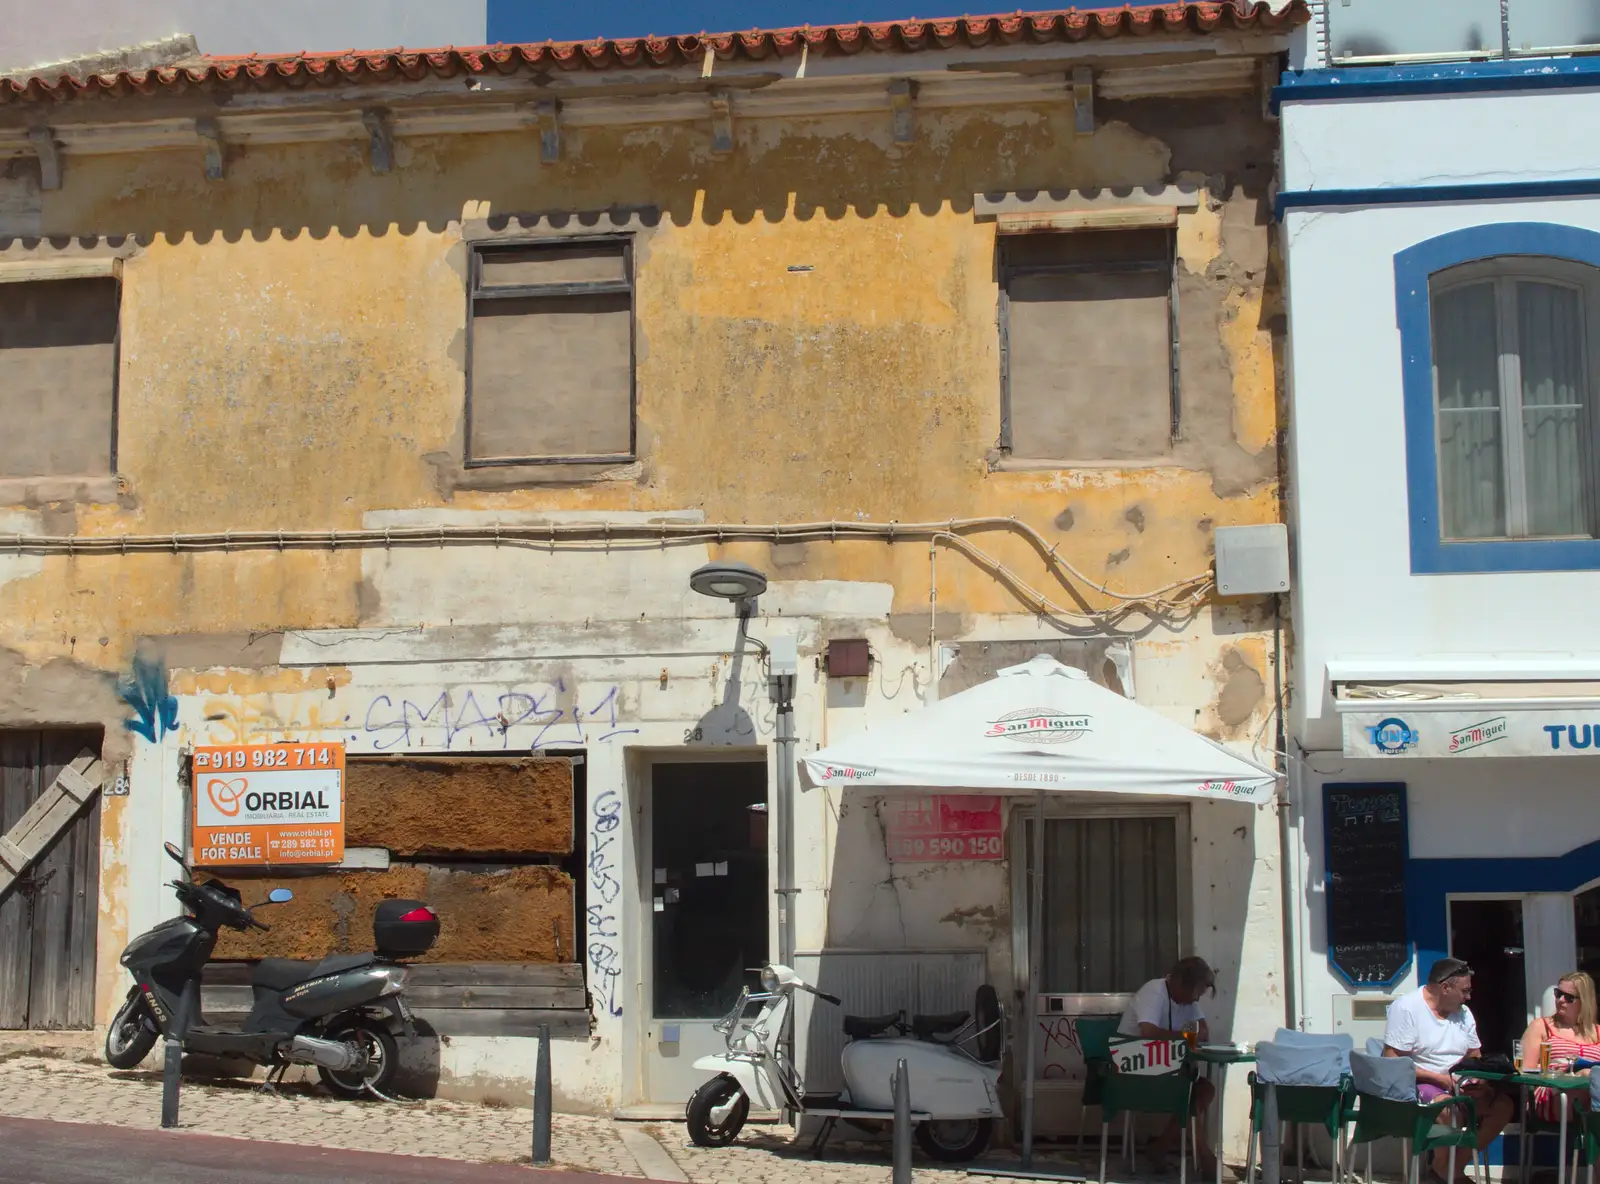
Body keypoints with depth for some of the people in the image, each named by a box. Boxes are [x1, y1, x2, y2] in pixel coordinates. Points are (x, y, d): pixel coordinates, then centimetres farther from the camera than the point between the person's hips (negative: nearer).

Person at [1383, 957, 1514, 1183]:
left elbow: (1474, 1056, 20)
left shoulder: (1463, 1012, 13)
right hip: (1419, 1085, -8)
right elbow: (1392, 1063, -17)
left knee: (1503, 1103, -14)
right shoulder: (1406, 1008, -11)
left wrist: (1479, 1077, -4)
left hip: (1458, 1086, 8)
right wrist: (1438, 1078, -21)